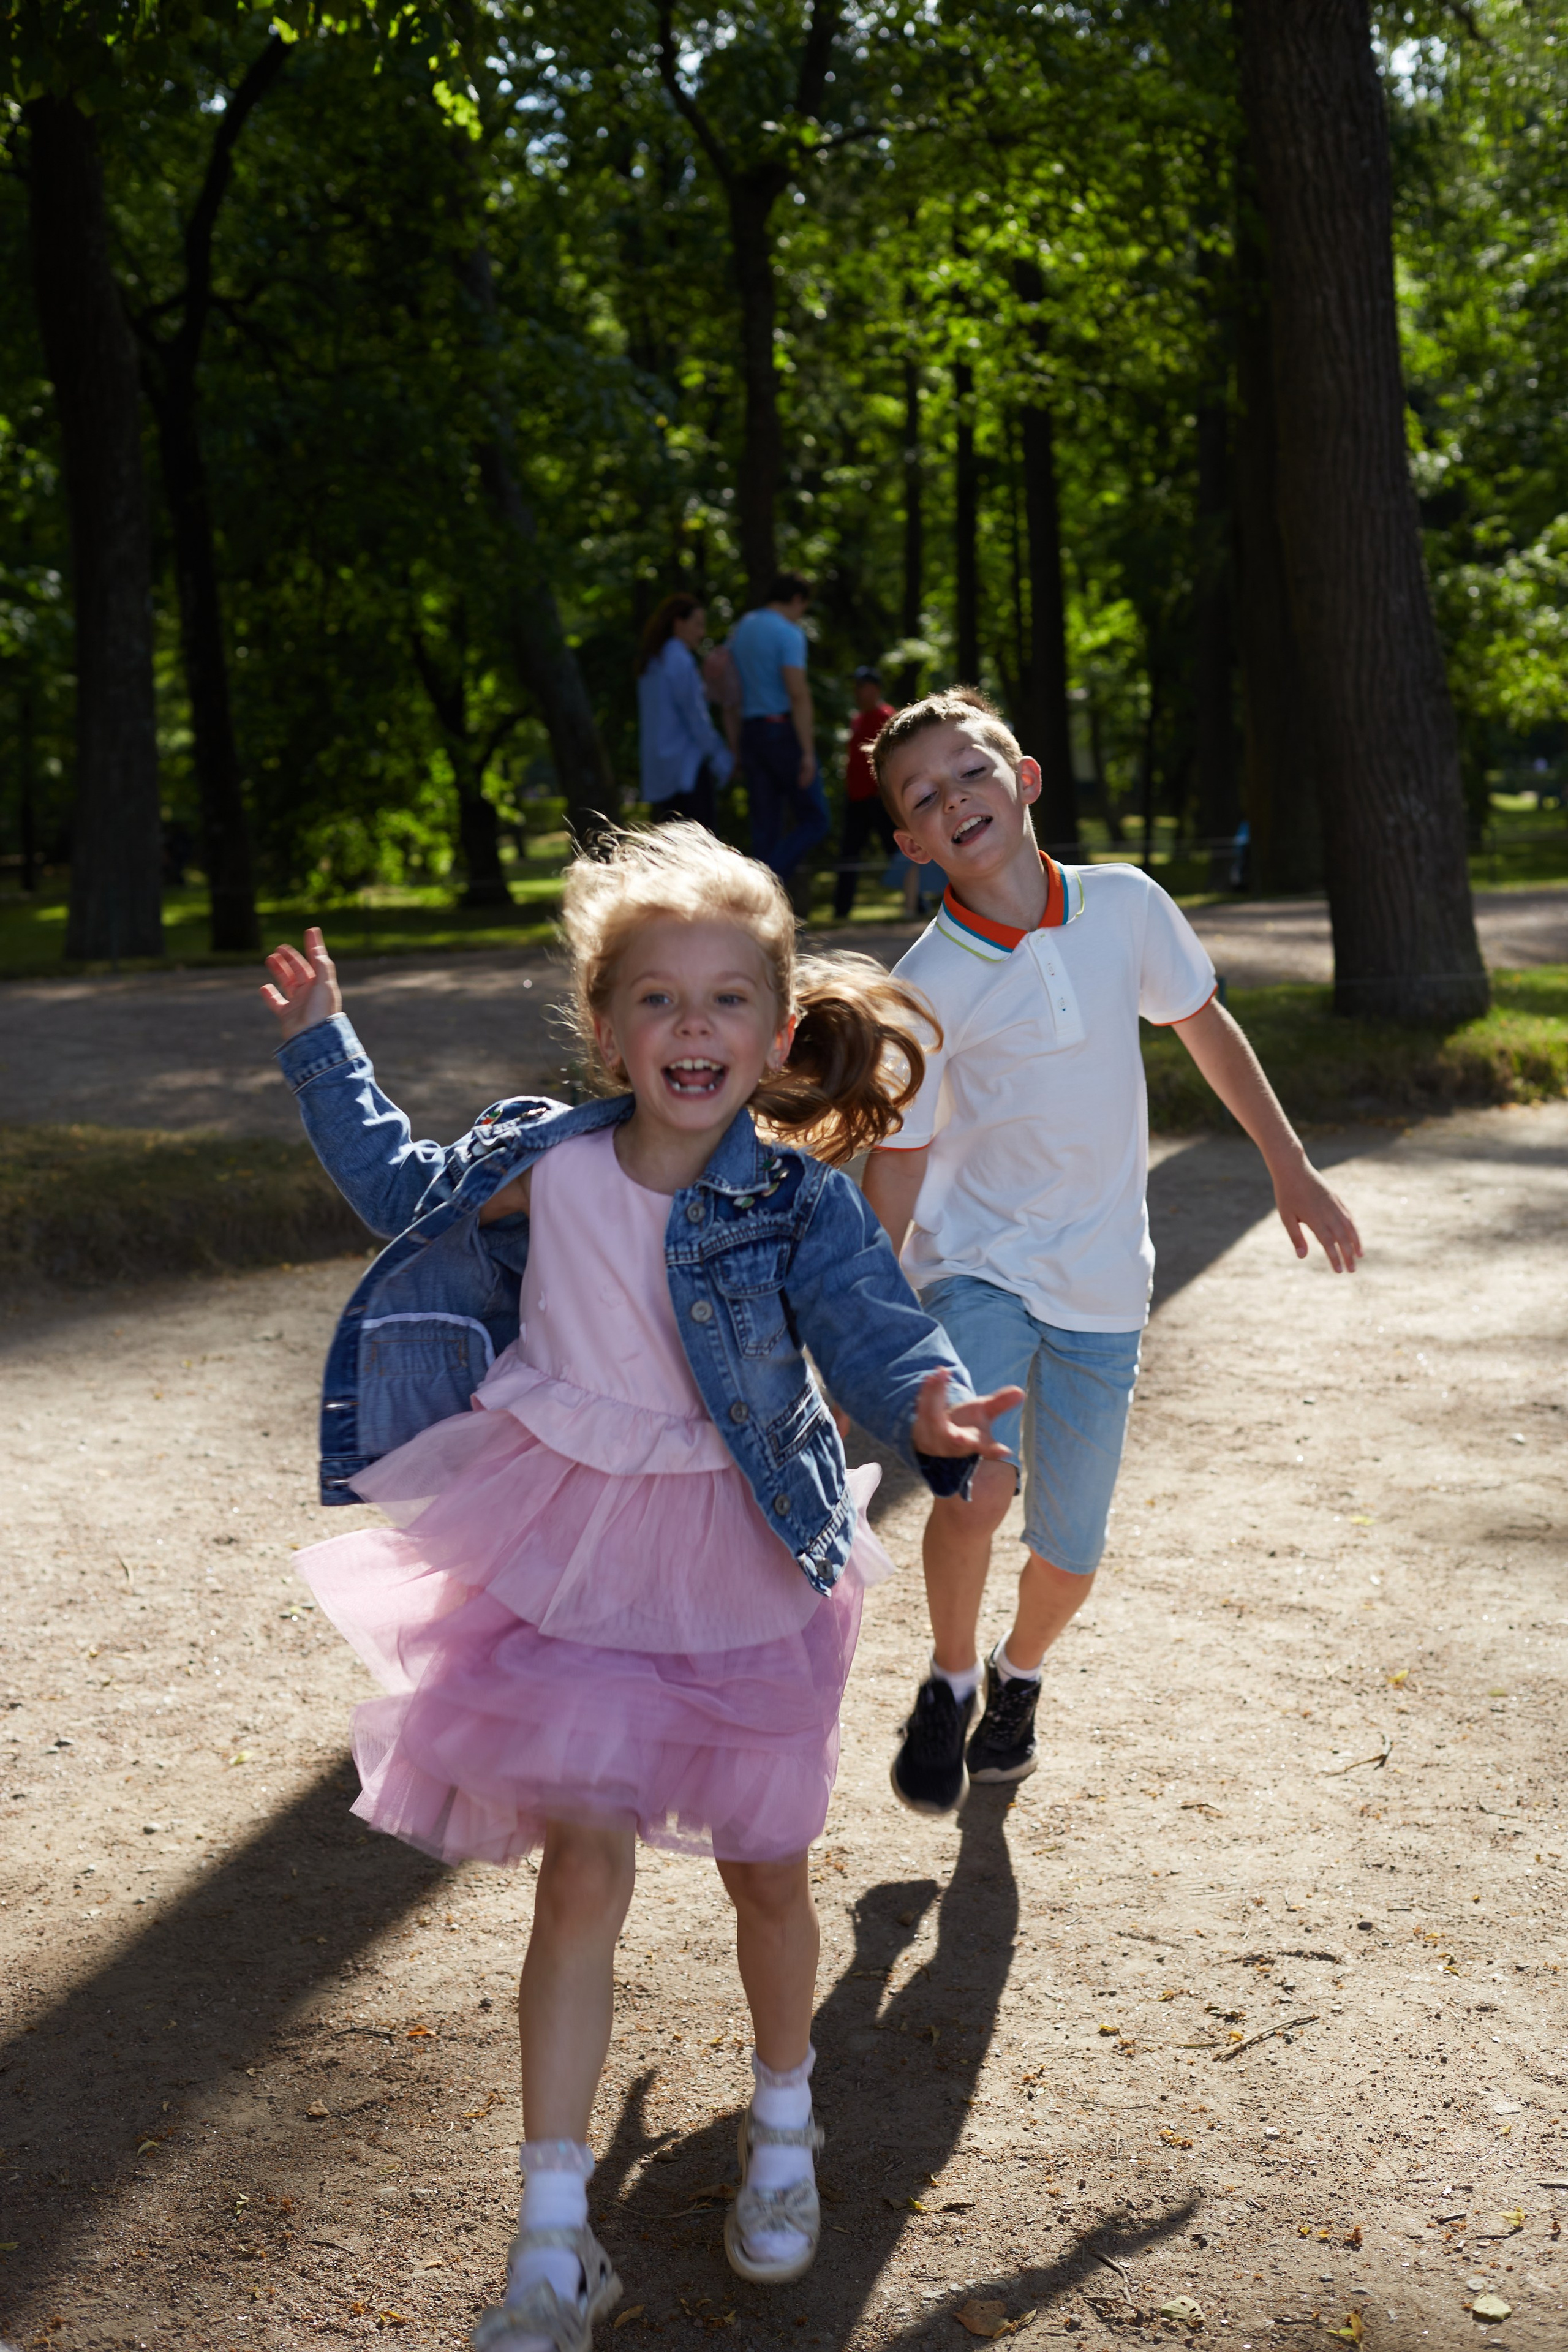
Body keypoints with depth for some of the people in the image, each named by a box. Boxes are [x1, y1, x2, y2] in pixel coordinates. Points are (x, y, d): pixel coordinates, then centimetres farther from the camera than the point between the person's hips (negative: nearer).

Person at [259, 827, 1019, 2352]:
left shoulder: (801, 1205, -14)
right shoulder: (539, 1164, -6)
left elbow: (877, 1335, -22)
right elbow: (402, 1191, 14)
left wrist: (929, 1411, -44)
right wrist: (322, 1046, 14)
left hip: (735, 1570, -1)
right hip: (568, 1557, 1)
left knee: (763, 1873, 13)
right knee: (583, 1879, -2)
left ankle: (783, 2130, 43)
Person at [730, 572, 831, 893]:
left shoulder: (739, 629, 15)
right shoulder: (788, 633, -9)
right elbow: (798, 693, -17)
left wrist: (735, 746, 16)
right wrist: (808, 751, -19)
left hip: (749, 731, 7)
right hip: (783, 730, -7)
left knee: (766, 827, 8)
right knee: (814, 821, -1)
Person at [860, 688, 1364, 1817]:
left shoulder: (1126, 906, -7)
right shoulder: (929, 986, -14)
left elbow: (1204, 1023, 10)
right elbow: (897, 1165, -7)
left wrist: (1291, 1164, 11)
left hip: (1101, 1279, 3)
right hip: (976, 1262, -2)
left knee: (1071, 1550, 4)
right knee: (977, 1489, -25)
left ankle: (1020, 1677, 39)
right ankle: (949, 1684, 5)